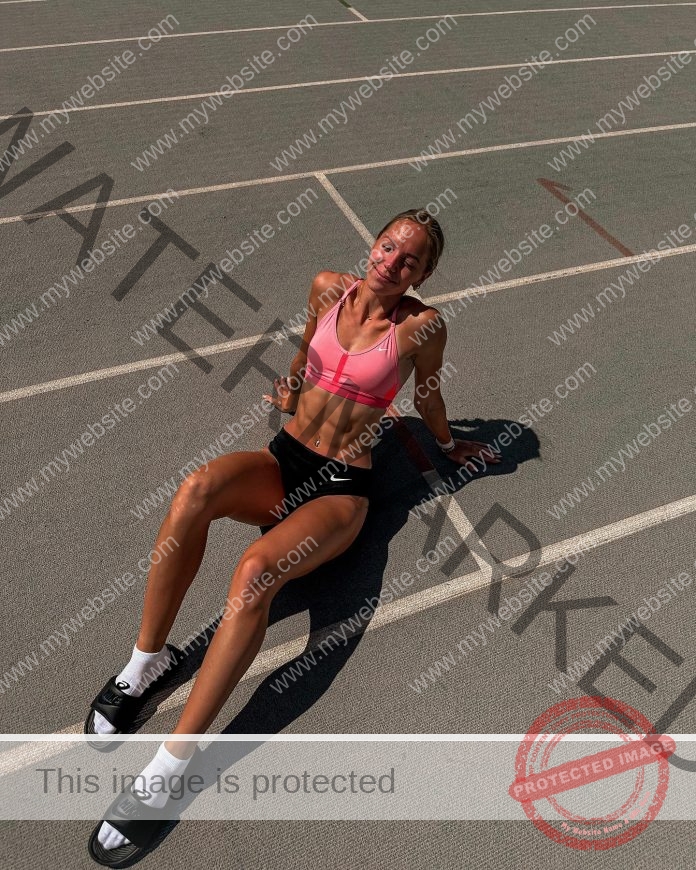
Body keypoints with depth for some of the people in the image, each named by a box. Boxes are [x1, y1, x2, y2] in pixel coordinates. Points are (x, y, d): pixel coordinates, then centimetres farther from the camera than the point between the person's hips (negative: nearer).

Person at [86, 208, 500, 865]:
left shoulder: (421, 326, -5)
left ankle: (168, 768, -20)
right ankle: (147, 659, -14)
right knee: (197, 488, -32)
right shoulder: (328, 287, 6)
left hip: (340, 489, -4)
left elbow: (427, 398, 13)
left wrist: (452, 448, 26)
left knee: (256, 569, -33)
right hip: (282, 461, 4)